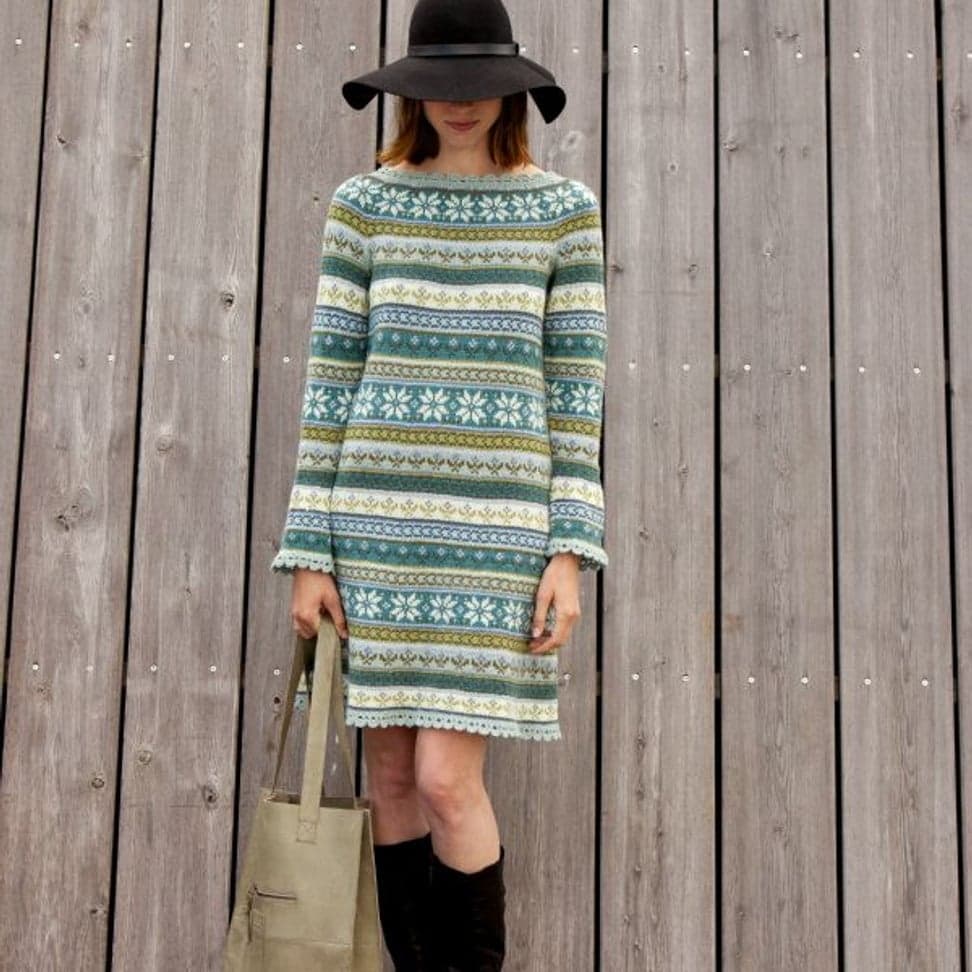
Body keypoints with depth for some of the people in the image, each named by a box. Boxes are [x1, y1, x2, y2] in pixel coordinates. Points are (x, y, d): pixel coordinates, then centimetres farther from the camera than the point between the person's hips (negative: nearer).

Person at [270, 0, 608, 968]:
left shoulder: (564, 208, 3)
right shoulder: (360, 204, 5)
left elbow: (575, 384, 0)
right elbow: (330, 378, 3)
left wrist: (570, 553, -8)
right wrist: (310, 553, -2)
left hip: (495, 520, -2)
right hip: (381, 510, 2)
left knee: (446, 781, -6)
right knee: (390, 773, 9)